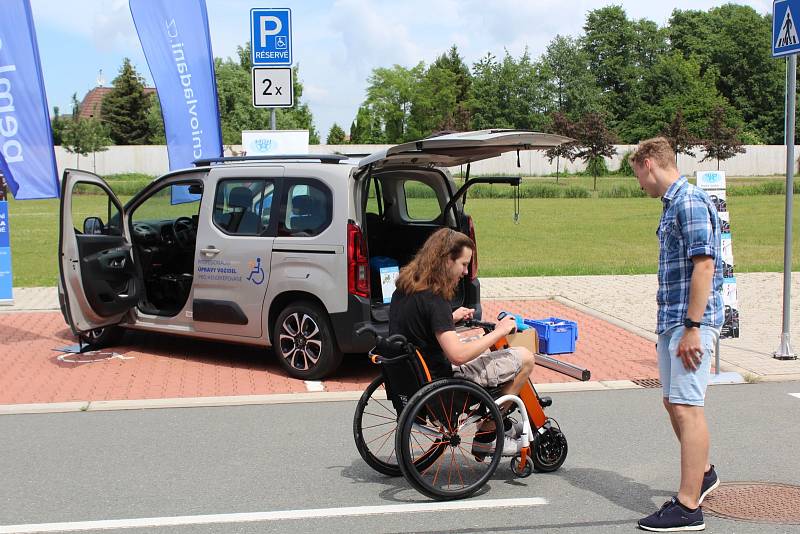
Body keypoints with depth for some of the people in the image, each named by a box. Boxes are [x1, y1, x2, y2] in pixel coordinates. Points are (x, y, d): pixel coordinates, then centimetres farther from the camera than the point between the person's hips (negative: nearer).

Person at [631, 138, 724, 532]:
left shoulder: (690, 201, -14)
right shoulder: (673, 204, 17)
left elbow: (704, 266, -21)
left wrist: (693, 327, -23)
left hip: (691, 322, -10)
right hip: (672, 321, 10)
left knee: (687, 407, -8)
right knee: (673, 403, 19)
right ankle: (702, 473, 38)